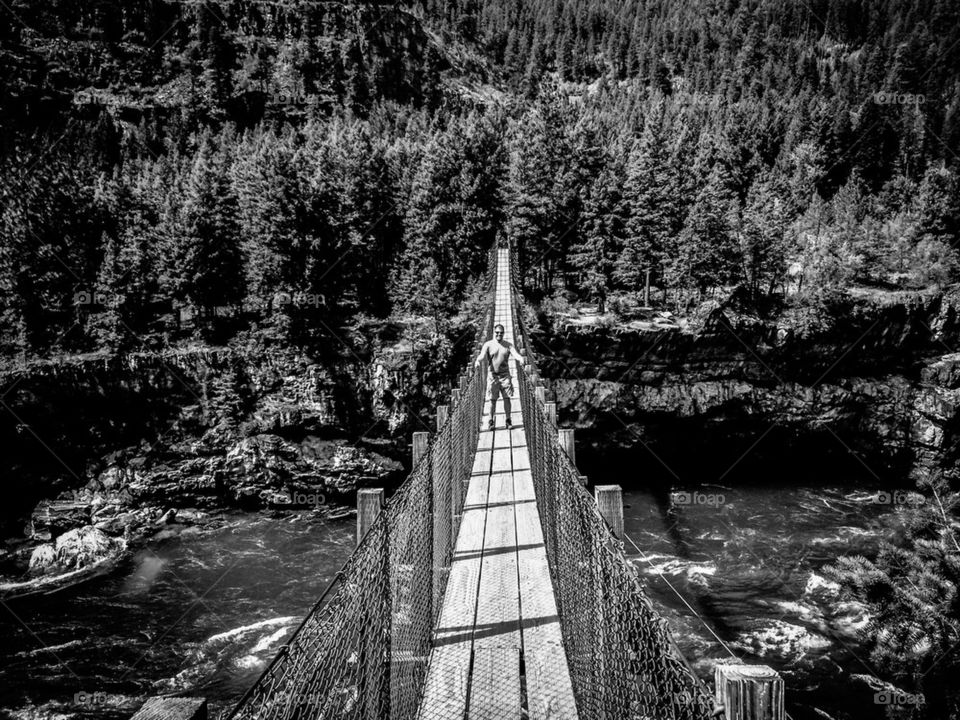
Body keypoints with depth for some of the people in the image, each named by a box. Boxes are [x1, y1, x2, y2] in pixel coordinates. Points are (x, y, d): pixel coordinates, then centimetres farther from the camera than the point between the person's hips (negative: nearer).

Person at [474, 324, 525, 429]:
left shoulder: (508, 344, 6)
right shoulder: (488, 344, 0)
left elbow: (515, 354, -8)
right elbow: (482, 354, -16)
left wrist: (520, 359, -32)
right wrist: (477, 361, -39)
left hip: (505, 375, 1)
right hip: (493, 375, -1)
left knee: (507, 398, -1)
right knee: (493, 399, -1)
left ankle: (508, 420, 7)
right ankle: (491, 421, 6)